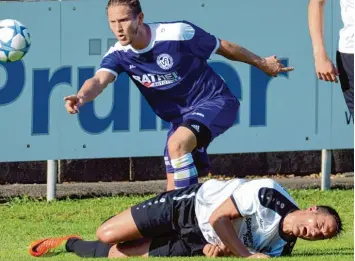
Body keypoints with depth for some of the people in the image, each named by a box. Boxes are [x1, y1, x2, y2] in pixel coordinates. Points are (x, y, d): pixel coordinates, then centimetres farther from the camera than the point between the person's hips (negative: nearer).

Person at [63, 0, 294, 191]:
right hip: (180, 117, 6)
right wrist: (81, 97, -53)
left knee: (177, 144, -32)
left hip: (214, 101, -6)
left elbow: (223, 47, -7)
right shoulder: (119, 54, -10)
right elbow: (99, 81, -28)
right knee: (174, 192, 2)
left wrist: (262, 63, 7)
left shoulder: (178, 33, -22)